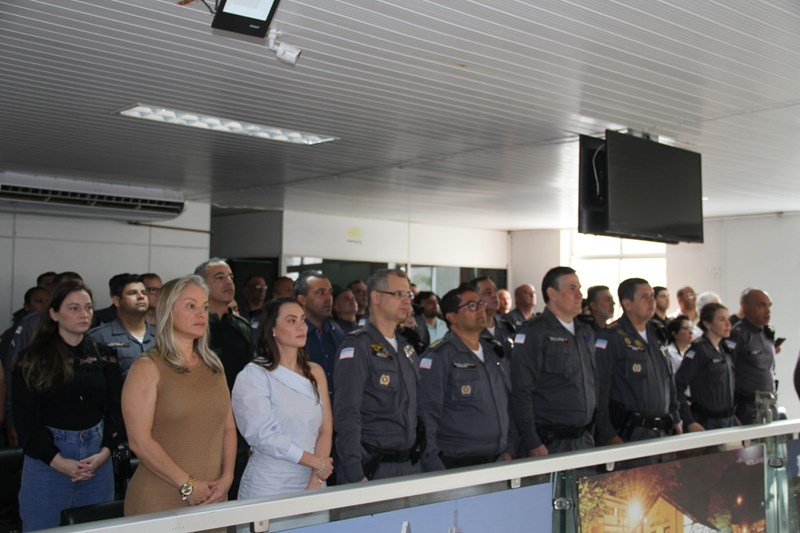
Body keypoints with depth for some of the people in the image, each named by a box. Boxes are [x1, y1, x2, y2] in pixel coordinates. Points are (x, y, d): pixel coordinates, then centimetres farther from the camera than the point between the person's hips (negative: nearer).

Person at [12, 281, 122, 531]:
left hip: (97, 455, 3)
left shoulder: (103, 355, 6)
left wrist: (105, 452, -9)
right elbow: (25, 418, -7)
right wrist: (57, 461, -15)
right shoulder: (32, 358, -4)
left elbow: (115, 409, 6)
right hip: (47, 458, -3)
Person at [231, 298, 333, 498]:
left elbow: (326, 430, 3)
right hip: (269, 489, -4)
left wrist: (316, 480, -10)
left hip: (311, 484, 4)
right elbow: (263, 435, -14)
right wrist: (316, 462, -11)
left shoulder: (315, 372, 8)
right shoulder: (253, 376, -7)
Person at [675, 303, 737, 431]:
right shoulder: (698, 350, -12)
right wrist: (689, 422, -19)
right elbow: (678, 386, -18)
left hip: (728, 421, 7)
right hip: (706, 423, -7)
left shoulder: (725, 349, 11)